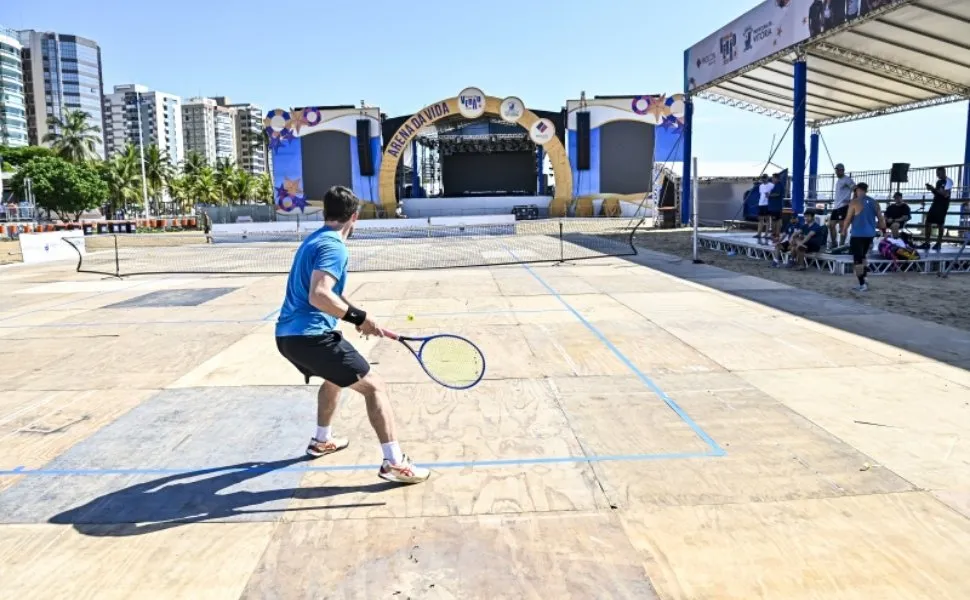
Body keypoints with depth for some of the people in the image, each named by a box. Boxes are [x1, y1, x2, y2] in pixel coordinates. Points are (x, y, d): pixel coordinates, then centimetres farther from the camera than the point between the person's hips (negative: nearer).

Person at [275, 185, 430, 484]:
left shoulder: (314, 240, 18)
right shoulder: (334, 247, -13)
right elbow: (319, 297, -27)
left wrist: (359, 320, 20)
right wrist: (359, 317, -18)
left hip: (287, 334, 10)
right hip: (311, 335, -10)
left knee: (335, 378, 34)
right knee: (374, 386, -4)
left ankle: (322, 440, 46)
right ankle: (394, 463, -6)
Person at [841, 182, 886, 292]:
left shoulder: (854, 203, -9)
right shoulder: (874, 203, 8)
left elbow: (848, 219, -8)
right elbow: (881, 220, 10)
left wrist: (843, 231, 7)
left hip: (858, 235, -6)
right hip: (870, 234, 6)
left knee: (857, 260, -1)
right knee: (863, 257, 24)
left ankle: (862, 285, -4)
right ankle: (863, 280, 22)